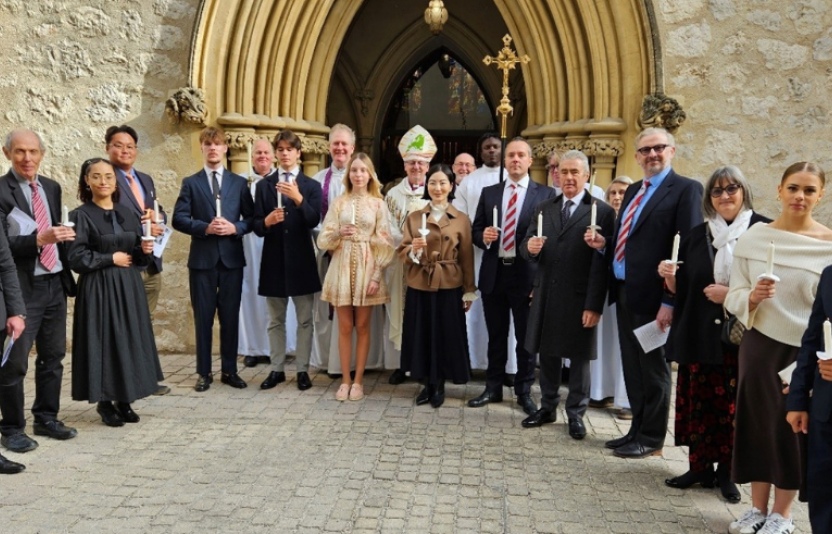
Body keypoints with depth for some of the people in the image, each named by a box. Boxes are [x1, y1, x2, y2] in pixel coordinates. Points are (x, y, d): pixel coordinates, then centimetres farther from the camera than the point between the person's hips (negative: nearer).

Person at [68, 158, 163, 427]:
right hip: (98, 289, -5)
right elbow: (76, 257, -12)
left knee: (130, 341, 6)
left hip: (129, 287, 5)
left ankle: (124, 400, 17)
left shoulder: (127, 213, 11)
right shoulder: (81, 215, -5)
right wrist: (111, 258, -11)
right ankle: (105, 402, 13)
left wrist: (146, 251, -7)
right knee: (103, 341, -1)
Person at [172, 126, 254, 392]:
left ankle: (230, 370, 18)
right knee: (203, 317, 5)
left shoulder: (239, 183, 10)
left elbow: (251, 218, 6)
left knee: (230, 316, 6)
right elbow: (179, 219, -1)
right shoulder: (190, 183, 7)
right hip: (202, 258, -1)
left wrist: (235, 228, -12)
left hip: (232, 258, 1)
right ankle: (204, 372, 15)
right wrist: (205, 227, -15)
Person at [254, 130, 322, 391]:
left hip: (301, 260, -1)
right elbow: (256, 226, 1)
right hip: (274, 260, 2)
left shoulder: (311, 186, 3)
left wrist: (298, 198, -26)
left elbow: (314, 221, -12)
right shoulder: (264, 185, 7)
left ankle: (302, 370, 14)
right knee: (275, 320, 11)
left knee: (304, 320, 5)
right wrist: (267, 221, -21)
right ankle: (277, 369, 20)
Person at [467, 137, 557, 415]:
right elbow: (476, 229, 11)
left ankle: (524, 392, 23)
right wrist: (483, 236, -13)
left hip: (526, 274, -3)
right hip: (493, 273, 3)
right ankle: (493, 388, 27)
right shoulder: (489, 192, 10)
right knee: (496, 335, 14)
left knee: (525, 337, 8)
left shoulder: (546, 194, -1)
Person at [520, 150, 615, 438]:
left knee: (579, 357, 7)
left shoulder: (602, 212, -4)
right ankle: (548, 408, 27)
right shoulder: (543, 209, 11)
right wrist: (530, 248, -17)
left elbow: (601, 262, -9)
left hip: (579, 298, -4)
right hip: (546, 295, 4)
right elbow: (526, 249, 8)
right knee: (547, 353, 13)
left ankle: (576, 414, 21)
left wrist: (594, 305, -14)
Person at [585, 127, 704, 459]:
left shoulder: (686, 189, -9)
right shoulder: (633, 191, 17)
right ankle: (638, 429, 29)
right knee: (632, 367, 15)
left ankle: (651, 438, 19)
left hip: (652, 296, -8)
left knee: (653, 368, 5)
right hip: (625, 293, 8)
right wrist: (604, 243, 1)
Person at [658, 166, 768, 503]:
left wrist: (733, 294, -13)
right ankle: (699, 466, 19)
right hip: (699, 335, 4)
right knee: (698, 401, 5)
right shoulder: (696, 236, 12)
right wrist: (670, 277, -6)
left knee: (732, 405, 2)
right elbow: (682, 290, 14)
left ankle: (727, 471, 18)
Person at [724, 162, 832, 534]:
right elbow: (734, 297, 1)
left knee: (794, 427, 9)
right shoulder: (753, 237, -1)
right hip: (760, 346, 2)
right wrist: (752, 297, -20)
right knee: (757, 422, 10)